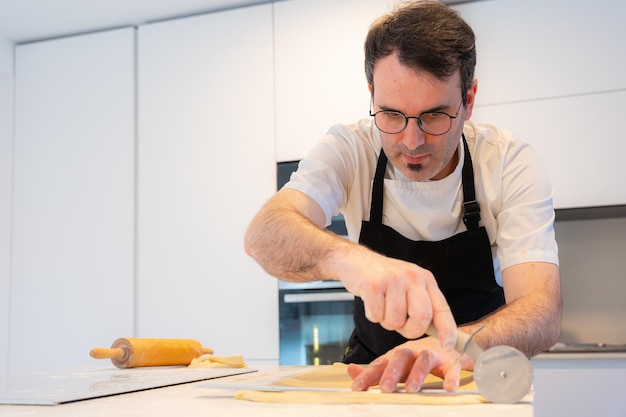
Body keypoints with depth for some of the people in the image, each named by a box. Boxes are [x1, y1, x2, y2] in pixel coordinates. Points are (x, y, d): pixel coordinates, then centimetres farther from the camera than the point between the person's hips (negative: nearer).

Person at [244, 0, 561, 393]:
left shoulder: (511, 162, -18)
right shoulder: (350, 149, -16)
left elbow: (543, 315, -27)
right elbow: (264, 235, -32)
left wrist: (455, 347, -48)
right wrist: (347, 258, -54)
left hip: (476, 382, 0)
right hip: (374, 365, 1)